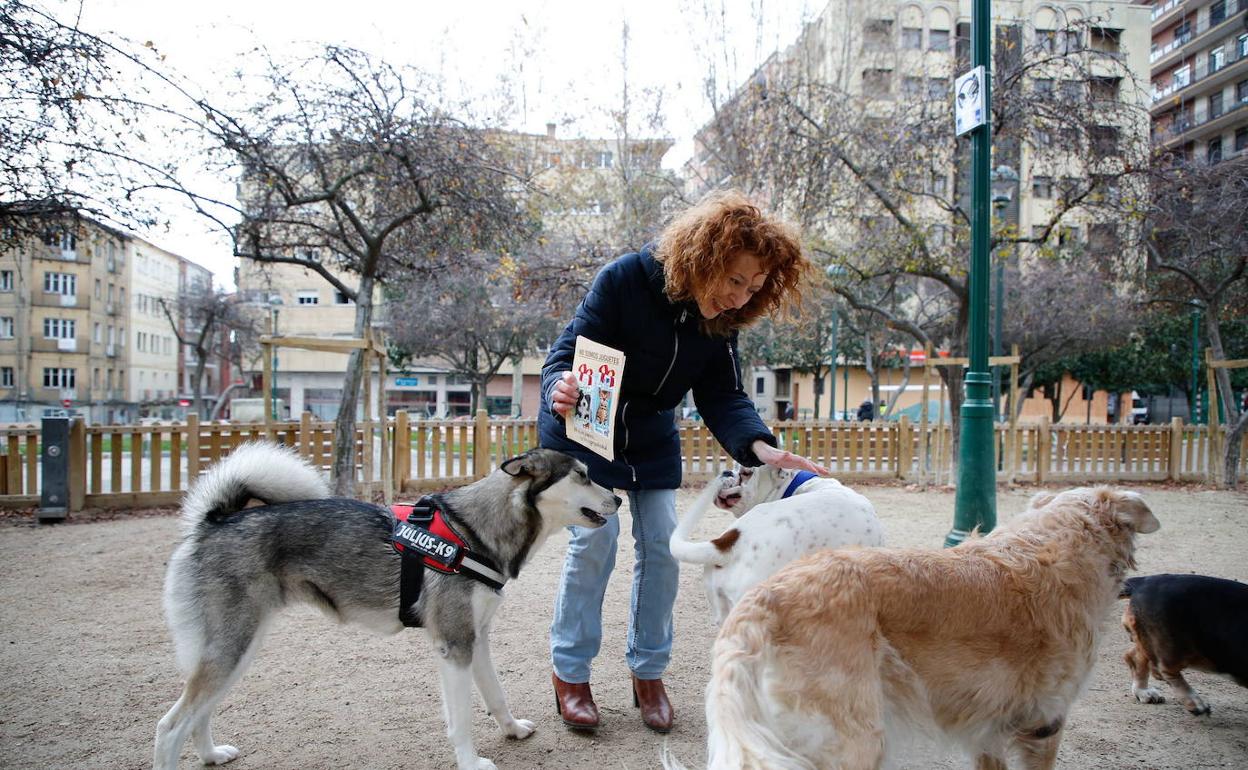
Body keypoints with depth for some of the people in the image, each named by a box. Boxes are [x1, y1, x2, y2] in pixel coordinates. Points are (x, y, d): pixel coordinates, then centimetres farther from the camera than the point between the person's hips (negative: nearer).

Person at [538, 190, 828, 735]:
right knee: (594, 540, -10)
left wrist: (758, 446, -31)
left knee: (660, 545, 1)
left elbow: (723, 397, -12)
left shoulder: (721, 321, -13)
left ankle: (648, 671, 18)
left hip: (652, 443, 5)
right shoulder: (624, 279, -26)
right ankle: (570, 672, 7)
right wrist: (560, 390, -48)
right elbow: (568, 351, -25)